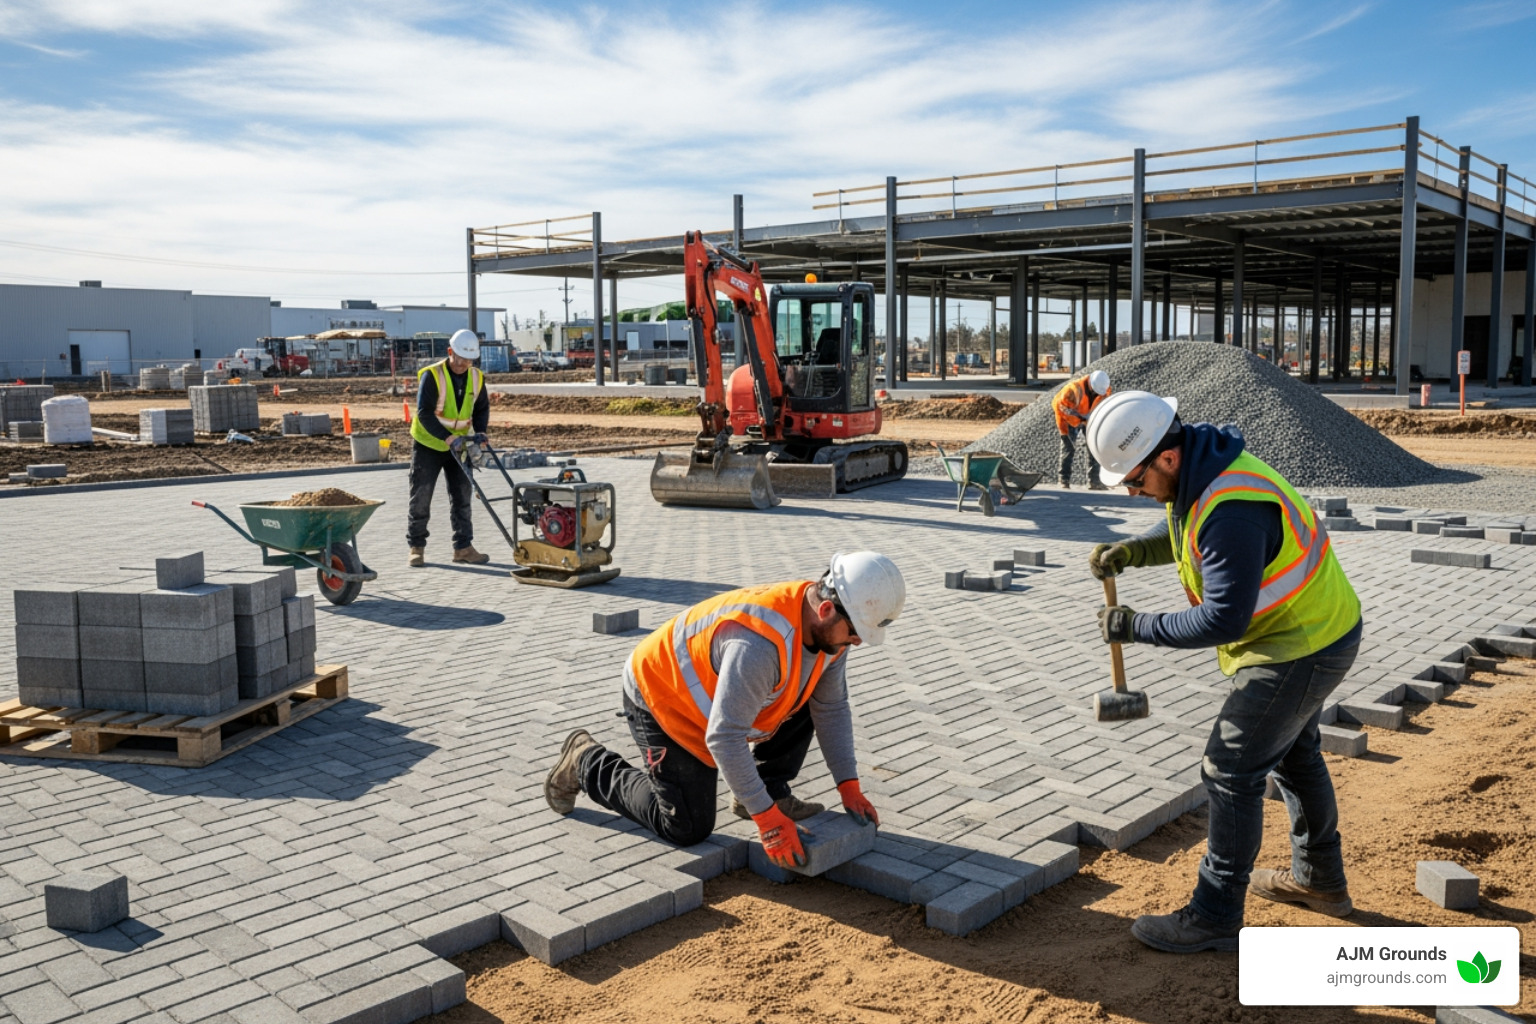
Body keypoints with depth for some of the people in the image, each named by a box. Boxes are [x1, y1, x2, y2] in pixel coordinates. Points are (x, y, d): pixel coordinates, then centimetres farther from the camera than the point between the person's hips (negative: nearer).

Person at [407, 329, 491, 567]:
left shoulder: (476, 377, -5)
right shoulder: (432, 375, -21)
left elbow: (482, 408, 7)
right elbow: (424, 414, -27)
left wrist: (479, 432, -12)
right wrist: (449, 438, -35)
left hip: (458, 446, 5)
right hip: (428, 445, -4)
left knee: (462, 496, 4)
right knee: (421, 497, 0)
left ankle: (463, 547, 10)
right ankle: (416, 547, 10)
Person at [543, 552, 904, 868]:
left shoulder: (828, 625, -13)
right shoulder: (760, 643, -41)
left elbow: (832, 708, 0)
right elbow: (724, 738, -36)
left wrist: (849, 786, -4)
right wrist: (766, 817, -31)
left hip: (708, 686, 8)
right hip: (658, 696, -8)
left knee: (809, 700, -5)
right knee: (688, 828, -3)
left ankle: (770, 789, 10)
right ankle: (587, 764, 12)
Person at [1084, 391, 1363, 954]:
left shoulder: (1230, 509, -34)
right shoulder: (1195, 471, -3)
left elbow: (1223, 621, -31)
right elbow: (1180, 534, 17)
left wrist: (1136, 626, -21)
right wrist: (1129, 551, -2)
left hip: (1300, 649, -10)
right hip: (1316, 628, 11)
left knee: (1231, 771, -4)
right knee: (1294, 754, 25)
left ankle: (1214, 917, 7)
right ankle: (1320, 880, 44)